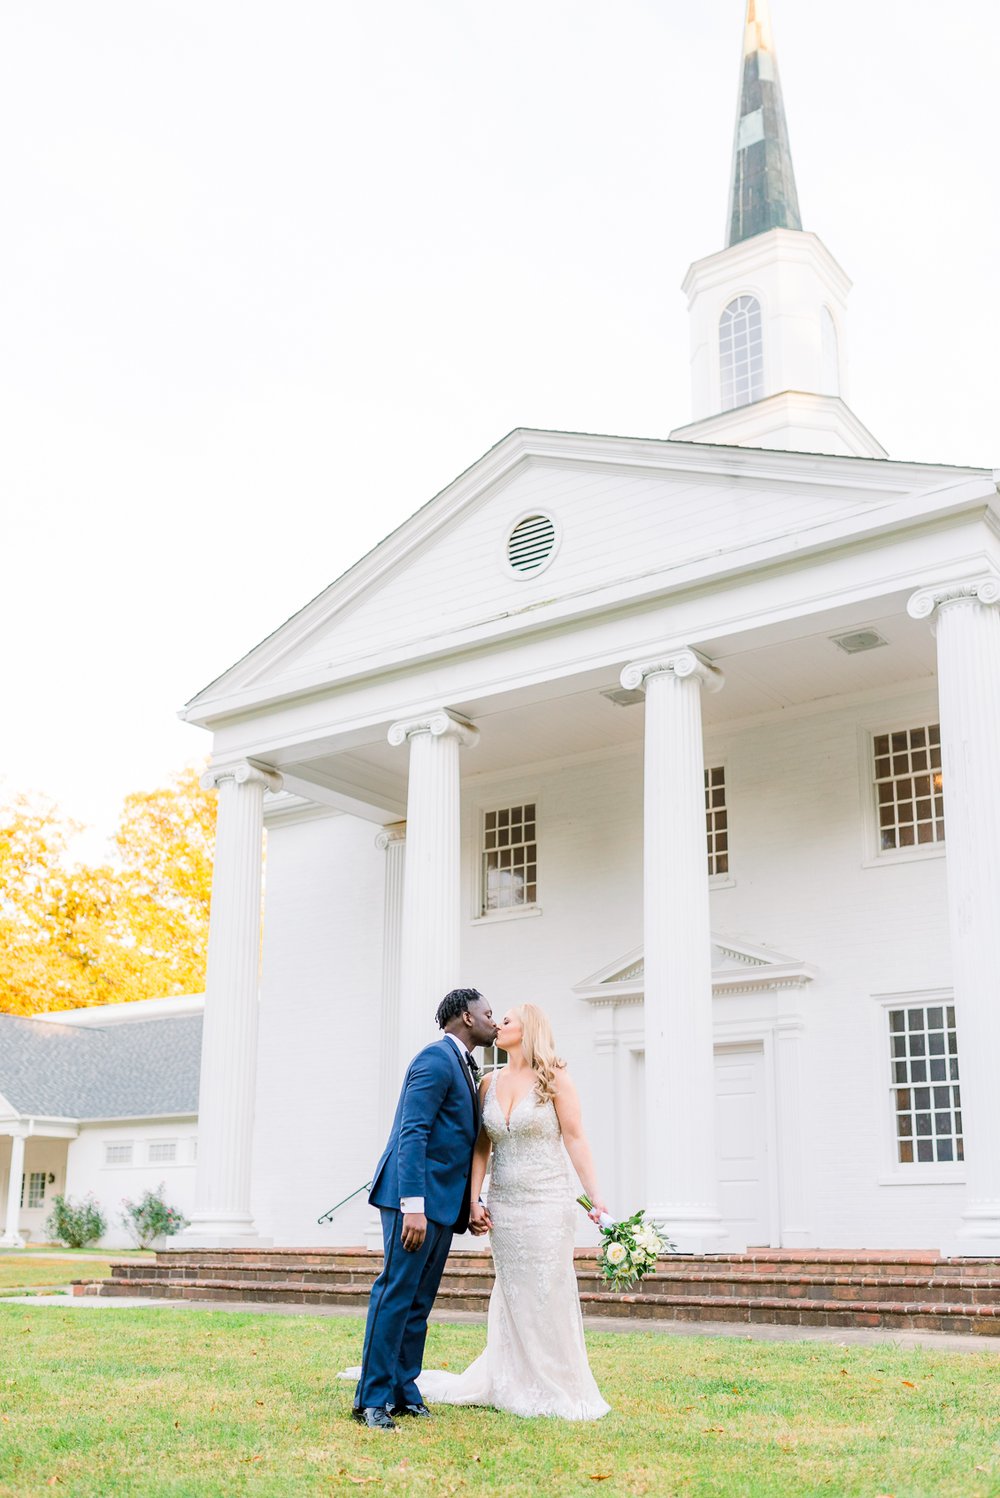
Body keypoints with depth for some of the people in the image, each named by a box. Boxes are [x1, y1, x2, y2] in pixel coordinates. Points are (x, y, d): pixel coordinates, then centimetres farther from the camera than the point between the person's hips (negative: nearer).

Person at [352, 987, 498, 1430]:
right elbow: (412, 1134, -19)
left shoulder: (461, 1065, 20)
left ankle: (403, 1392, 18)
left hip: (443, 1202, 10)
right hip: (418, 1197, -10)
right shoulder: (437, 1058, -10)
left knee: (419, 1302, 11)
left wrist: (471, 1206, 17)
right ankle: (372, 1399, -2)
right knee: (395, 1294, -7)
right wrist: (413, 1205, -25)